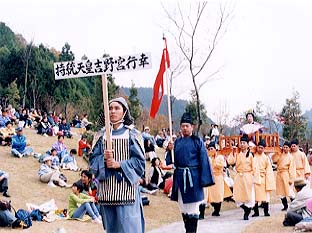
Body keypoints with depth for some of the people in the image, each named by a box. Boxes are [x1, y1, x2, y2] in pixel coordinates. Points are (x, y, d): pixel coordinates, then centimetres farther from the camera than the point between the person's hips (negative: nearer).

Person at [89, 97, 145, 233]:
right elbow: (93, 160, 7)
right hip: (107, 189, 3)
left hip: (126, 187, -3)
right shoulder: (101, 135, 11)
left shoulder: (131, 134, 2)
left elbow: (139, 161, -2)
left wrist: (119, 164, -14)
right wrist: (103, 158, -13)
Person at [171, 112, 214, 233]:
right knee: (183, 208, 11)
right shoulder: (177, 142, 11)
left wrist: (204, 180, -12)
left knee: (193, 209, 0)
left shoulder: (197, 141, -2)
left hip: (193, 177, -5)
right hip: (180, 177, 5)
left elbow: (204, 161, -7)